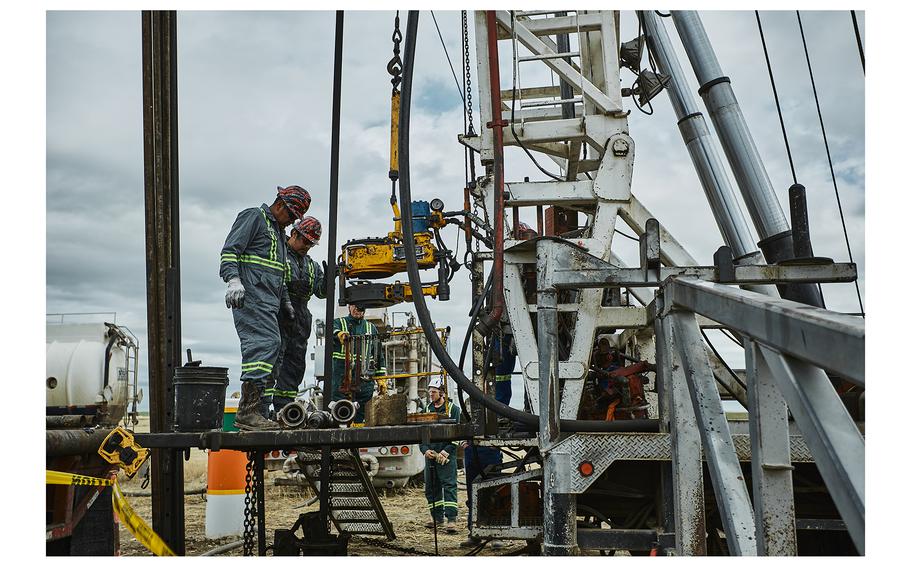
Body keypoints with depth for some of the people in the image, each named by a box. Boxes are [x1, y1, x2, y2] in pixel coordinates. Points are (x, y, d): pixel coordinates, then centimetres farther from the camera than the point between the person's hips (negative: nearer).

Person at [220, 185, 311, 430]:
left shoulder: (278, 231, 31)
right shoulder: (253, 217, 2)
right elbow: (230, 250, -9)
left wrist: (285, 300, 33)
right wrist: (233, 280, -23)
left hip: (269, 302, 10)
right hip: (250, 294, -10)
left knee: (264, 347, 1)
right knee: (266, 342, -21)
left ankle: (251, 411, -2)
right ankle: (249, 409, -27)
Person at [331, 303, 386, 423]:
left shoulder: (371, 328, 20)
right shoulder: (338, 323, 11)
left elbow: (379, 354, 19)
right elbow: (333, 330, -15)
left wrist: (381, 377, 10)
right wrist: (339, 334, -38)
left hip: (365, 376, 3)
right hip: (342, 375, -3)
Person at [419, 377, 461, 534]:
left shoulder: (453, 409, 0)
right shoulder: (426, 410, 14)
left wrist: (446, 451, -14)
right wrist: (425, 450, -4)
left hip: (447, 456, -5)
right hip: (430, 455, 5)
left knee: (449, 486, -10)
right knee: (431, 487, 10)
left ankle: (451, 519, -12)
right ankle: (437, 517, 22)